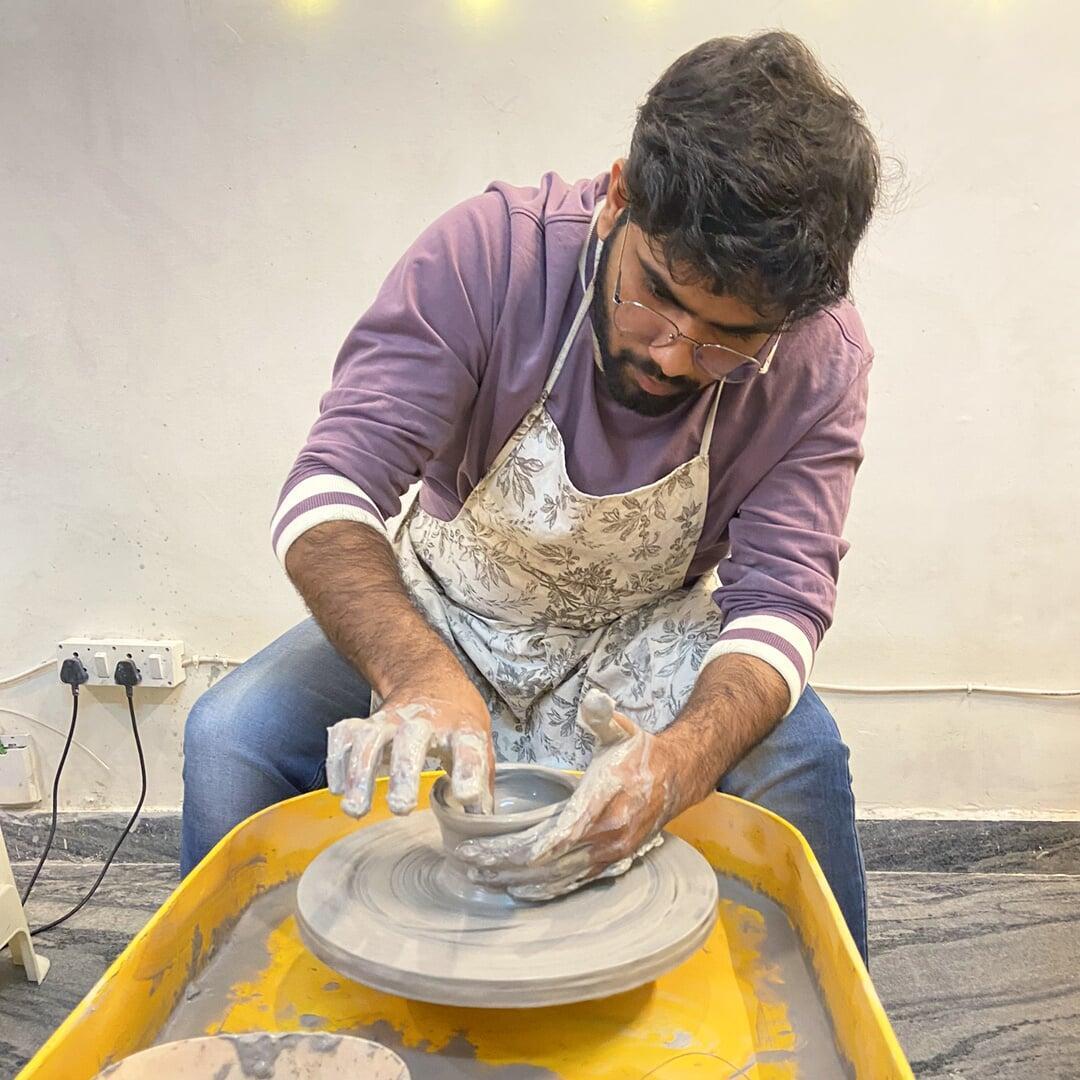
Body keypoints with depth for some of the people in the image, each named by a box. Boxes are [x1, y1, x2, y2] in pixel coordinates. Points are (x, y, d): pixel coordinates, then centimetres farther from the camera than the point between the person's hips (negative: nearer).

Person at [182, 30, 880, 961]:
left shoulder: (822, 359, -19)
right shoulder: (492, 250, -25)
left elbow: (781, 599, -23)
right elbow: (326, 494, -29)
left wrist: (679, 760, -44)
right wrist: (421, 674, -49)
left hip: (646, 640, 1)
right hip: (441, 618, 0)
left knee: (799, 757, -27)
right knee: (230, 738, -22)